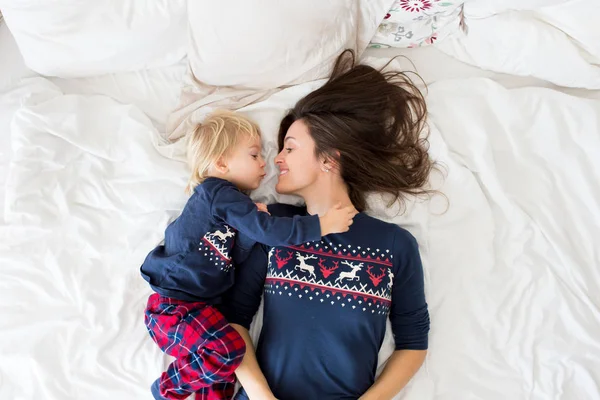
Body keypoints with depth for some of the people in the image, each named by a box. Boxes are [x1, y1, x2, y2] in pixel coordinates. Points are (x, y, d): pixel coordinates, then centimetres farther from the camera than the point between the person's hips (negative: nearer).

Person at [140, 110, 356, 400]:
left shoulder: (228, 203, 16)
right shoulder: (218, 192, -15)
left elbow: (238, 256, 11)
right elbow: (267, 230, -24)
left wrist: (257, 220, -3)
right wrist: (321, 225, -21)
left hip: (201, 303, 10)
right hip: (174, 307, -10)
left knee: (223, 362, 15)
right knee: (228, 350, -28)